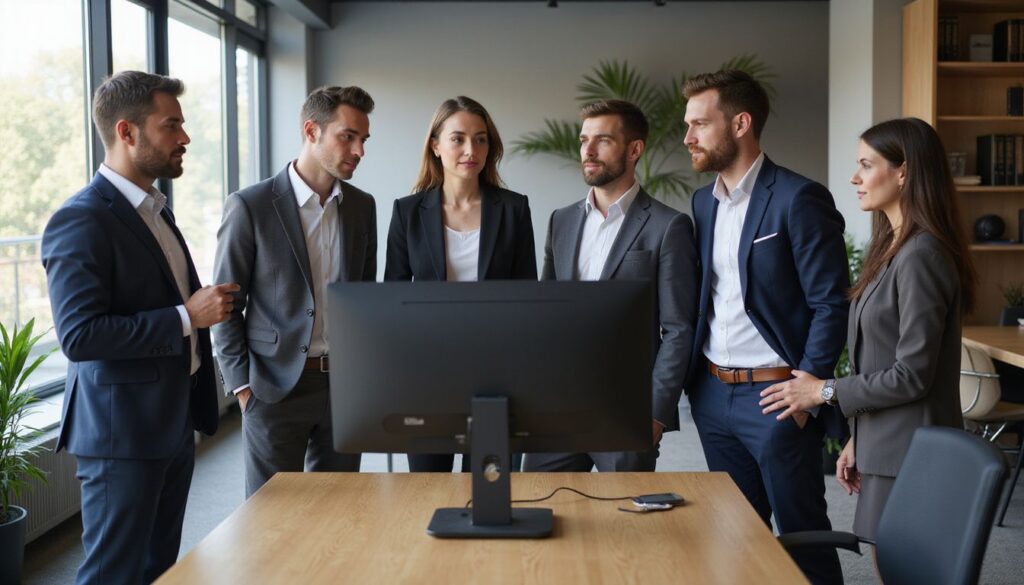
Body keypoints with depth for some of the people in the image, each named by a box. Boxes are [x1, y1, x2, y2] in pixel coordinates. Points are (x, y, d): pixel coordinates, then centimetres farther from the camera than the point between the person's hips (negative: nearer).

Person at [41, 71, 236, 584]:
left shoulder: (156, 209, 13)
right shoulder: (80, 221, -17)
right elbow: (79, 335, -24)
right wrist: (186, 317, -22)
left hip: (174, 425, 9)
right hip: (122, 432, -9)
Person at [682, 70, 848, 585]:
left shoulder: (798, 199, -12)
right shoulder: (703, 201, 10)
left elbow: (830, 306, -12)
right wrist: (696, 378, 10)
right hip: (712, 393, 7)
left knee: (802, 533, 4)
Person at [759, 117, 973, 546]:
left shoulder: (921, 257, -17)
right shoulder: (892, 248, 13)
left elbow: (911, 375, -19)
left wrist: (825, 391, -10)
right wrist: (857, 439, 15)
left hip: (909, 454, -9)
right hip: (884, 446, 9)